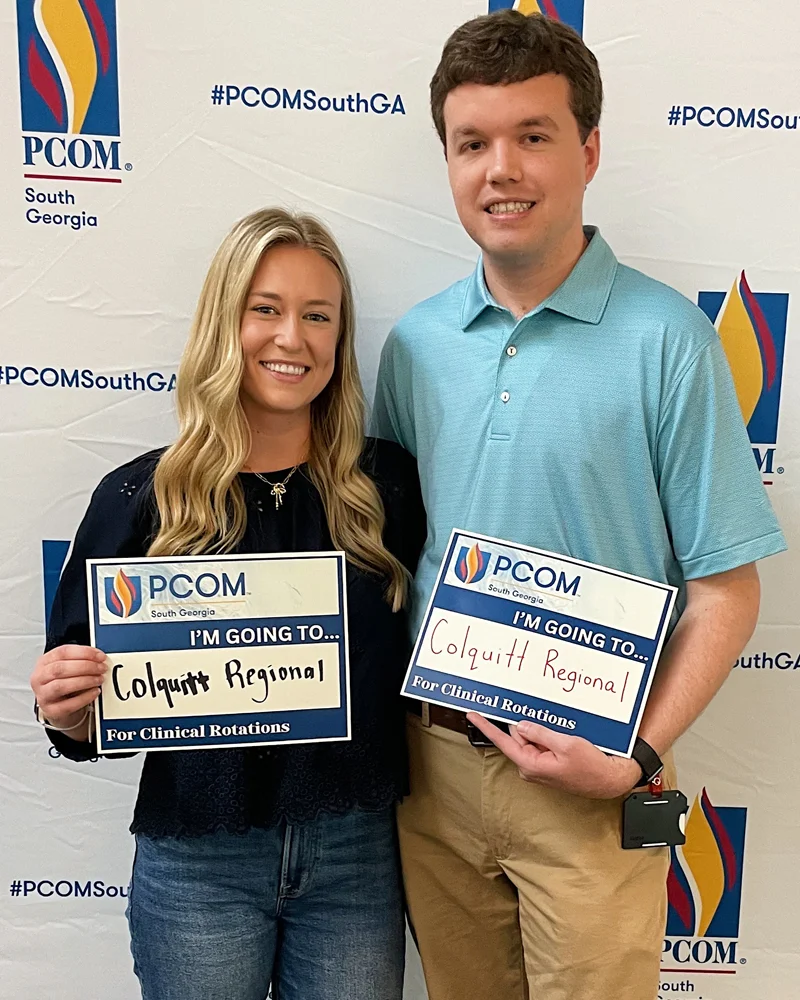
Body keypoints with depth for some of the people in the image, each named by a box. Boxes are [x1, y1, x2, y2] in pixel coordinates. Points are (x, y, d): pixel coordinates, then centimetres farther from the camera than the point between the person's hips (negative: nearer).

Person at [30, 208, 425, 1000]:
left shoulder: (385, 482, -3)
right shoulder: (142, 496, -7)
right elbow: (87, 713, 0)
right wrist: (69, 711, -20)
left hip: (357, 851, 1)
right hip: (198, 860, 0)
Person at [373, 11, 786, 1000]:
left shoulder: (665, 337, -11)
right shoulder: (415, 342, 2)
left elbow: (724, 590, -8)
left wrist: (639, 754, -16)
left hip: (587, 779, -4)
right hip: (433, 760, 4)